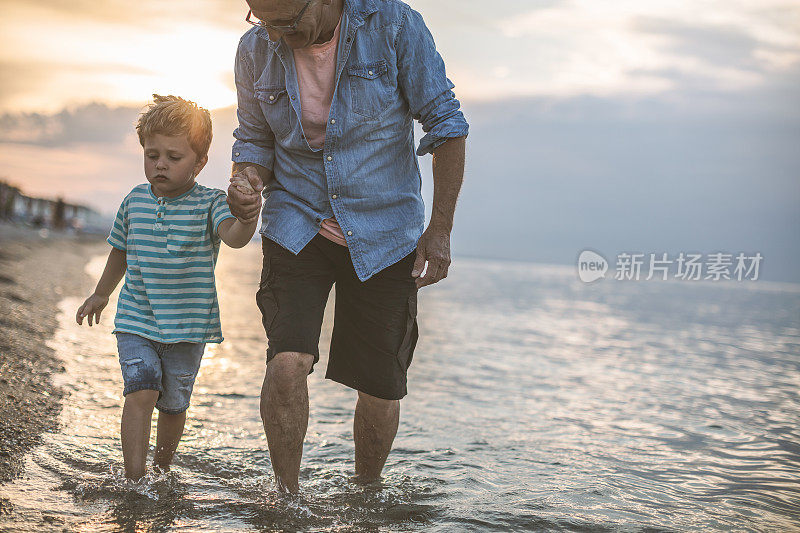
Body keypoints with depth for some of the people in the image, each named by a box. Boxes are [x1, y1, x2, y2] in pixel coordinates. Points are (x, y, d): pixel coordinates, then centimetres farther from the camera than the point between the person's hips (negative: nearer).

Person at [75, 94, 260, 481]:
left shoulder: (209, 203, -10)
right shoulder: (135, 201, 2)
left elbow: (234, 237, -31)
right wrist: (101, 294, 28)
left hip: (188, 325, -1)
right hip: (135, 321, 2)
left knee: (174, 403, 12)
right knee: (141, 392, -16)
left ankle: (163, 466, 37)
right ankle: (134, 479, -13)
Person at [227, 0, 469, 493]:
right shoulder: (256, 50, -5)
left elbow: (445, 122, -7)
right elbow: (255, 139, 8)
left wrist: (441, 227, -10)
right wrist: (246, 184, -16)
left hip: (384, 234, -1)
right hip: (297, 225, 1)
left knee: (381, 384, 5)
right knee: (287, 361, -19)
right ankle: (287, 498, 1)